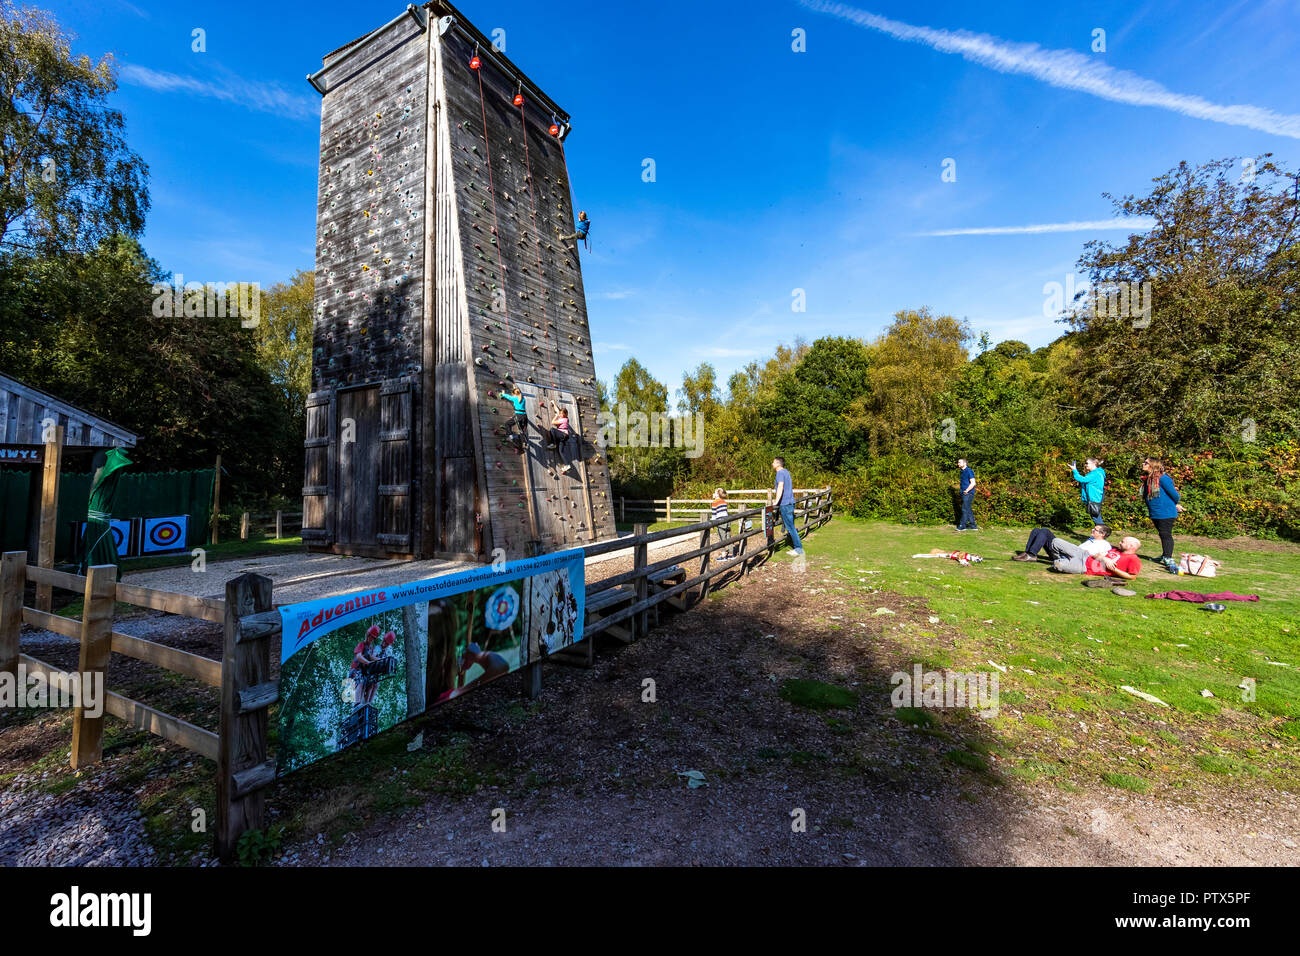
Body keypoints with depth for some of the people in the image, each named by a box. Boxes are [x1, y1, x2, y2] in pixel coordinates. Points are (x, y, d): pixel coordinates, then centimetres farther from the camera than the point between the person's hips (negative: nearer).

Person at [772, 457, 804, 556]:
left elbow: (780, 487, -26)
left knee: (790, 527, -4)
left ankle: (799, 549, -1)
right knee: (790, 526, 14)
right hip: (790, 502, 10)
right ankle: (797, 548, 18)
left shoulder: (780, 472, -13)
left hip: (785, 504, -10)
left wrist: (776, 502, -28)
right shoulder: (786, 472, 16)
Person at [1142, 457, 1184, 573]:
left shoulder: (1163, 479, -17)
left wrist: (1176, 505, 9)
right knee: (1163, 535, 18)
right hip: (1155, 514, 8)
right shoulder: (1147, 479, 7)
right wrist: (1174, 506, 17)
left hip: (1166, 512, -8)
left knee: (1165, 534, -9)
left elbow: (1174, 494, -10)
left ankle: (1169, 559, -7)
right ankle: (1165, 556, 31)